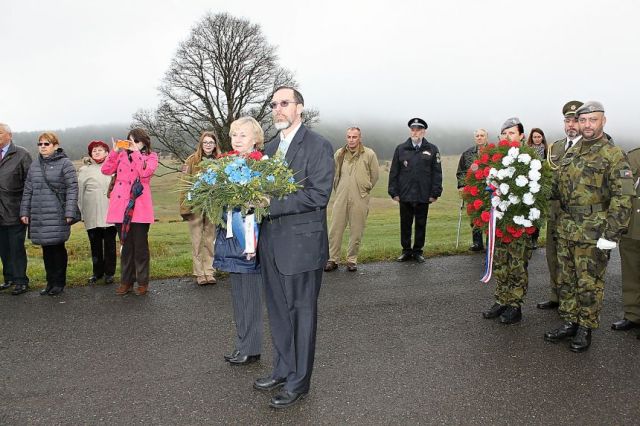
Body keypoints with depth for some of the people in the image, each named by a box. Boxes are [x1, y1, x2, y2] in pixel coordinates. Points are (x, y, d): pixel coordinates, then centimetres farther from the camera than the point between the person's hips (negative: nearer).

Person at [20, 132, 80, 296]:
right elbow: (28, 190, 17)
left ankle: (59, 282, 12)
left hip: (58, 215, -5)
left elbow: (72, 189, -7)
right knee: (46, 249, 9)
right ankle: (50, 281, 19)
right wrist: (25, 212, 11)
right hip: (39, 216, 5)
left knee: (58, 247, 0)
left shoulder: (65, 163, -2)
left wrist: (69, 212, -13)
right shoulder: (34, 166, 15)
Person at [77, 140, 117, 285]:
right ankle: (97, 272, 20)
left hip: (110, 214, -1)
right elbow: (79, 192, 9)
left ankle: (109, 273, 14)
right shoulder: (84, 170, 8)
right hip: (92, 216, 1)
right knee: (95, 245, 8)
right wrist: (80, 212, 4)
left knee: (110, 244, 4)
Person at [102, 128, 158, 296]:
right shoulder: (122, 155, 16)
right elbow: (106, 169, 3)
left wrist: (136, 152, -13)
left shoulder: (151, 157, 6)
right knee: (126, 246, 11)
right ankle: (126, 281, 19)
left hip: (140, 208, -4)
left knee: (140, 246, 1)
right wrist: (114, 151, -3)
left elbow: (145, 172, -15)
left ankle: (142, 282, 11)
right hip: (121, 207, 4)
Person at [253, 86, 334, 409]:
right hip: (271, 242, 7)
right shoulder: (270, 147, 14)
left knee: (302, 313, 6)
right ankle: (282, 369, 34)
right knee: (278, 311, 17)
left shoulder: (318, 146, -9)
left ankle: (298, 382, 20)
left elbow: (317, 195, -19)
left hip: (302, 243, -7)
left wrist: (270, 204, -22)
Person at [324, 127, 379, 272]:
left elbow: (375, 174, 7)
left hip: (359, 200, -2)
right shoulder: (339, 154, 6)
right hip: (341, 198, 2)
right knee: (335, 229, 3)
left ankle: (352, 260, 17)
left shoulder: (369, 154, -2)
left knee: (356, 231, 4)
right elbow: (334, 174, 17)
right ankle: (333, 259, 12)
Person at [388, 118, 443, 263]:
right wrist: (394, 192, 0)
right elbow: (394, 172, 6)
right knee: (405, 225, 7)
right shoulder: (401, 149, 7)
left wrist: (435, 193, -3)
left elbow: (437, 173, 3)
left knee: (421, 224, 8)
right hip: (405, 195, 1)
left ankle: (418, 251, 19)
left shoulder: (432, 150, 5)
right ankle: (406, 251, 19)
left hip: (424, 196, -1)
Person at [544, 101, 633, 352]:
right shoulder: (570, 154, 12)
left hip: (593, 234, -6)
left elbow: (622, 198, -13)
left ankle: (586, 328, 19)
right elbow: (557, 188, 20)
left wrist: (611, 235, -17)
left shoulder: (613, 155, -9)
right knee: (566, 279, 14)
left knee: (589, 282, 4)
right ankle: (569, 322, 27)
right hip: (566, 230, 6)